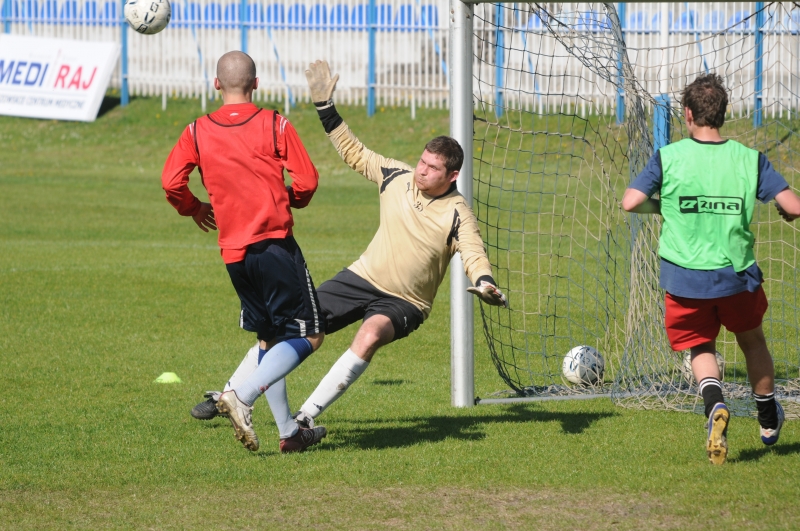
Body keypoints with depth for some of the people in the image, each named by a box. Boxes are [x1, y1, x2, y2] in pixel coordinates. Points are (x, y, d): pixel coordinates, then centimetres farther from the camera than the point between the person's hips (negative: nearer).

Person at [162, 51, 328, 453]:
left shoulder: (198, 132, 4)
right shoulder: (275, 125, -3)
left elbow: (171, 182, -4)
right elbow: (307, 180, -5)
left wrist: (194, 209, 17)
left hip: (233, 251, 5)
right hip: (275, 243, -5)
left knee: (269, 338, 17)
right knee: (308, 335, -1)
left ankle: (289, 432, 15)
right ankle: (242, 397, -19)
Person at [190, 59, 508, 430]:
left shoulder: (457, 213, -14)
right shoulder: (397, 177, -2)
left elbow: (474, 254, -26)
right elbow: (354, 154, 10)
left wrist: (485, 282, -48)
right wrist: (324, 107, 5)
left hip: (403, 303, -4)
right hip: (362, 278, 4)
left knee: (371, 335, -37)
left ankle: (308, 415, -34)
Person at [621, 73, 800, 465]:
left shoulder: (669, 158, -6)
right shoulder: (749, 160, -3)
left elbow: (630, 202, -11)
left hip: (684, 277, -1)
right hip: (737, 273, 1)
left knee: (700, 347, 16)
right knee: (752, 340, 26)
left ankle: (715, 404, -14)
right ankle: (768, 420, 41)